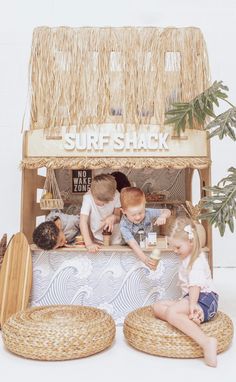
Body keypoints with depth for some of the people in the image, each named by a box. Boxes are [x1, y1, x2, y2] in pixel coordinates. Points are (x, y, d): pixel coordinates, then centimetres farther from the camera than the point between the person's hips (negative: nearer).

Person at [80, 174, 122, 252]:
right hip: (95, 238, -1)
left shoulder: (115, 195, -20)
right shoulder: (88, 198, -25)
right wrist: (89, 244, -33)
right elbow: (83, 222, -26)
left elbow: (119, 216, -6)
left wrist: (113, 217, -29)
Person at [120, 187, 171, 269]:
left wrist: (163, 216, -32)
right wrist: (145, 259, -51)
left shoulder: (147, 213, -19)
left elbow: (167, 211, -8)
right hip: (132, 250, -3)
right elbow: (133, 244, -37)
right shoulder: (124, 225, -27)